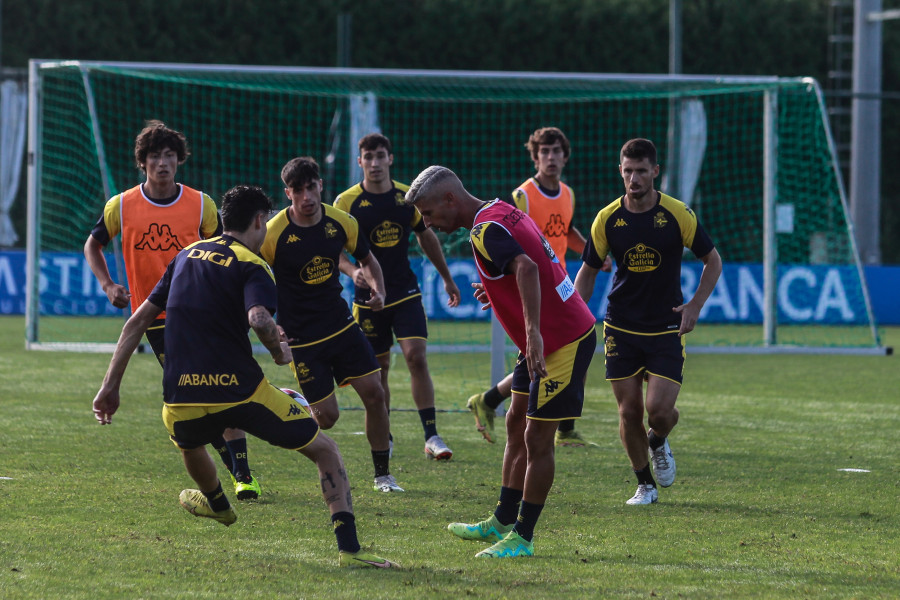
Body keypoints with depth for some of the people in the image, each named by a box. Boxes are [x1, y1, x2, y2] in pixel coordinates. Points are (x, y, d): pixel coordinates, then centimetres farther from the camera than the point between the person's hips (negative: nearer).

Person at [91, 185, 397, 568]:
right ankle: (348, 548, -4)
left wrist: (111, 386, 21)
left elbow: (137, 321, 17)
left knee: (188, 441, 42)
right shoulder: (251, 266, -1)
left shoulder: (187, 255, 17)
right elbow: (259, 319, -24)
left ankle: (217, 503, 69)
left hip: (181, 398, 5)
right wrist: (279, 351, -3)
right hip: (241, 390, -5)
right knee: (326, 452, 10)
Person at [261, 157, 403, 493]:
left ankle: (383, 474, 11)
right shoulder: (273, 234, -18)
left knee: (374, 393, -4)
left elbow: (366, 259, 14)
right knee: (326, 416, -7)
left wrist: (378, 289, -5)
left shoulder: (341, 223, -4)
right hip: (301, 339, -4)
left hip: (342, 325, 4)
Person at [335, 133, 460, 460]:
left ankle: (431, 436, -14)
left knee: (416, 356, -14)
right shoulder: (347, 201, -5)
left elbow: (427, 237, 17)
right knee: (378, 368, 5)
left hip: (405, 292, 1)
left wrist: (447, 279, 23)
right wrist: (353, 271, -24)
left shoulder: (407, 197, 3)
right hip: (368, 296, -1)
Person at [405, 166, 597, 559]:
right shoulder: (503, 213, 9)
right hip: (546, 341, 10)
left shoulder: (486, 231, -21)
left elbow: (527, 268, -39)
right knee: (517, 426, 16)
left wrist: (534, 332, -47)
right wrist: (496, 291, 22)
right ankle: (502, 523, 25)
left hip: (563, 342, -10)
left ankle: (522, 538, 2)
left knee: (537, 439, -4)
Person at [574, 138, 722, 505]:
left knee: (659, 409, -13)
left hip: (666, 329, -2)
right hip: (621, 329, 2)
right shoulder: (607, 219, -4)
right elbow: (587, 272, 7)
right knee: (629, 411, 0)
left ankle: (659, 443, 23)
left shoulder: (678, 215, -8)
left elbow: (713, 261, 3)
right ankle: (645, 484, 18)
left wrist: (695, 306, -7)